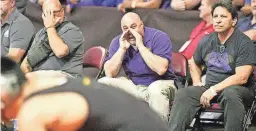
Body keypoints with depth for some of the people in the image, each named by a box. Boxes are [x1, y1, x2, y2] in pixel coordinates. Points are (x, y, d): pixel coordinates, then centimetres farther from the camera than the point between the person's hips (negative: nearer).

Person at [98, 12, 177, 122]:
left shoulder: (159, 37, -14)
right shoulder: (117, 42, -1)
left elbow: (161, 69, -28)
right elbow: (109, 74, -8)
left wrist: (140, 46, -26)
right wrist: (122, 49, -17)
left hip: (160, 83, -5)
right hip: (133, 85, 5)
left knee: (155, 89, -38)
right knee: (103, 83, -11)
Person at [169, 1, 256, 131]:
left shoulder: (244, 43, -7)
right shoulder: (206, 40, 11)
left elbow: (241, 77, -16)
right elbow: (194, 63, 29)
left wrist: (214, 89, -20)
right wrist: (197, 84, 10)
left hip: (238, 89, -5)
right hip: (209, 88, 5)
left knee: (230, 94, -40)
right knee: (182, 94, -21)